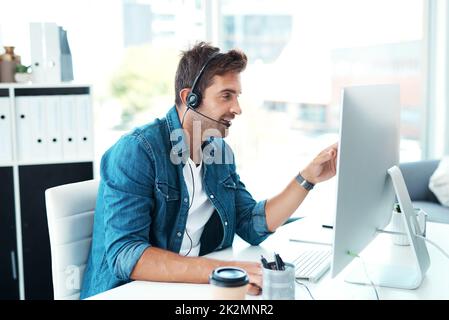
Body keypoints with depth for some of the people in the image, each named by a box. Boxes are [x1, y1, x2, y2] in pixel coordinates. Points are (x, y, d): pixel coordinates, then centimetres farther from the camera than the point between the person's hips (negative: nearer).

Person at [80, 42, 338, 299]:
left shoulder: (220, 151, 8)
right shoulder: (137, 152, -16)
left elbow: (253, 226, 10)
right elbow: (124, 255, -26)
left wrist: (308, 178, 0)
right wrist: (220, 270, -35)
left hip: (198, 287, 7)